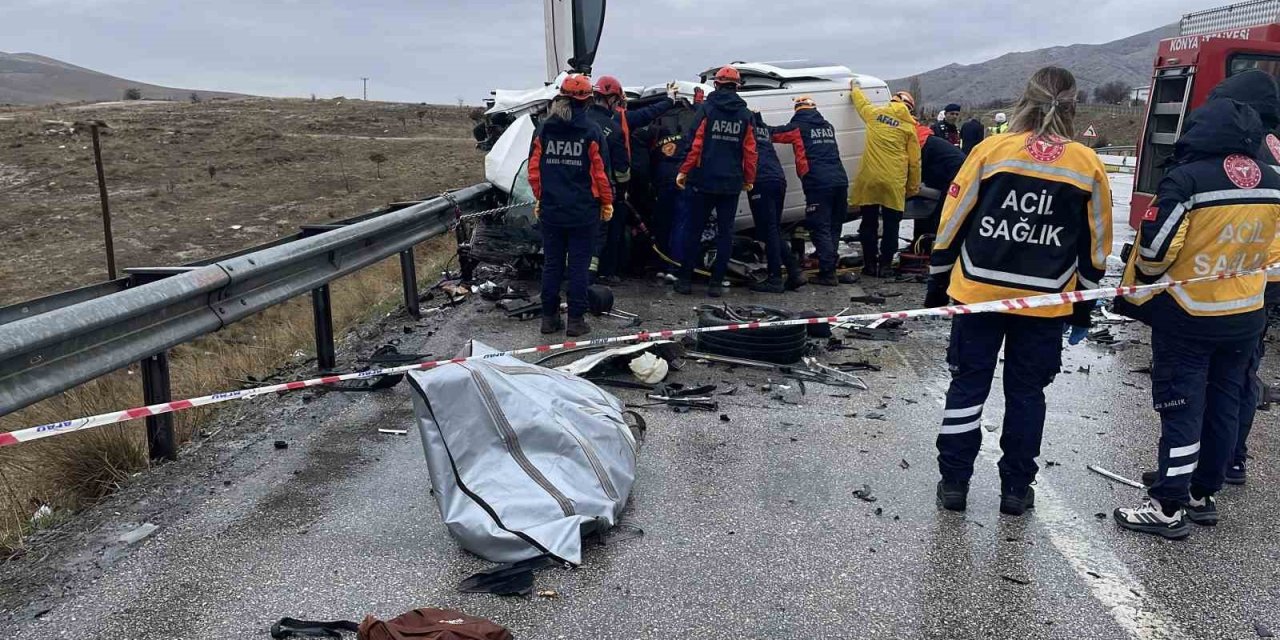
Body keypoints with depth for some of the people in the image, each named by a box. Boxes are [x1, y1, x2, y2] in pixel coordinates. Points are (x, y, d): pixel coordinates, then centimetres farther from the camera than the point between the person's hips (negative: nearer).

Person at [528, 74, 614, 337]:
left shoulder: (544, 128, 1)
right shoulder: (591, 130, -8)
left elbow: (534, 168, 4)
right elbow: (601, 171, -7)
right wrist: (607, 202, 6)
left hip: (550, 209, 3)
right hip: (583, 211, -3)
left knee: (551, 264, 12)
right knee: (579, 265, 4)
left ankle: (549, 317, 18)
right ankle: (576, 320, 8)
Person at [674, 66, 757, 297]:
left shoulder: (707, 109, -3)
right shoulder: (745, 115, 5)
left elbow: (695, 145, -9)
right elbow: (750, 152, 5)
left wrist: (684, 172, -2)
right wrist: (749, 179, 15)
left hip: (706, 181, -2)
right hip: (732, 183, 2)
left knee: (695, 230, 6)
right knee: (725, 232, 7)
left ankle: (685, 279, 8)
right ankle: (716, 282, 6)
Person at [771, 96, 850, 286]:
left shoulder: (798, 127, 3)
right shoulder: (828, 126, 21)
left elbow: (772, 133, 8)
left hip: (818, 184, -6)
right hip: (840, 181, 6)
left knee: (820, 229, -3)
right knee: (833, 227, 12)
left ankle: (828, 273, -8)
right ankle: (829, 268, 17)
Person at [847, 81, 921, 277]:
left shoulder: (875, 113, 6)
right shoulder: (908, 126, 2)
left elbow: (861, 102, 29)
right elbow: (914, 161, 4)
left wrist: (854, 88, 50)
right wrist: (913, 187, 13)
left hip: (869, 179, 2)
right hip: (894, 183, -2)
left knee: (869, 223, 10)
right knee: (891, 225, 7)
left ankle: (870, 263, 12)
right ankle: (885, 264, 8)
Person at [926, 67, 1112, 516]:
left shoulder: (991, 150, -5)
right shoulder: (1088, 165, 0)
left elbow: (952, 222, -3)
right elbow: (1095, 245, 6)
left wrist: (937, 282, 8)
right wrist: (1084, 306, 17)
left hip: (979, 292, -1)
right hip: (1045, 302, 1)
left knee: (968, 384, 10)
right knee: (1026, 393, 13)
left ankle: (954, 482, 15)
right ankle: (1016, 488, 22)